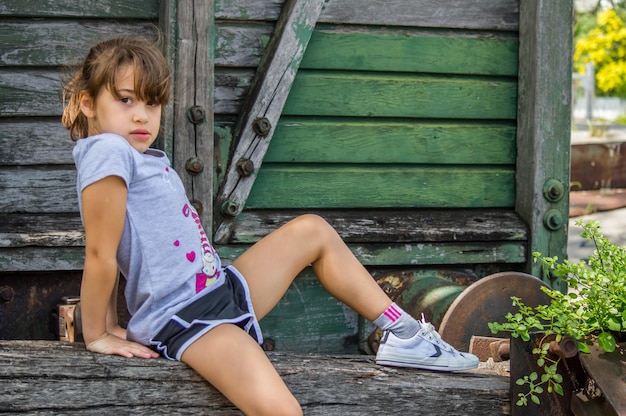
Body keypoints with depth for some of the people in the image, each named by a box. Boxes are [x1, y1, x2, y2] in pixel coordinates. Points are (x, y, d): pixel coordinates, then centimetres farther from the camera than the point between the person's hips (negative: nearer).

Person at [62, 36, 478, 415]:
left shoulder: (141, 157, 14)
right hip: (184, 318, -11)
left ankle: (402, 333, 18)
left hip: (224, 290, 11)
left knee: (312, 230, 17)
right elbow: (100, 256, -20)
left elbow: (114, 252, 17)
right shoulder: (108, 152, -18)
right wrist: (97, 335, -13)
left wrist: (114, 324, 12)